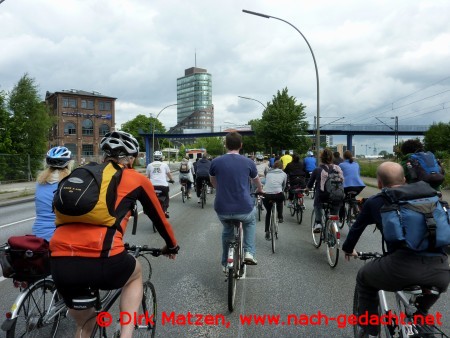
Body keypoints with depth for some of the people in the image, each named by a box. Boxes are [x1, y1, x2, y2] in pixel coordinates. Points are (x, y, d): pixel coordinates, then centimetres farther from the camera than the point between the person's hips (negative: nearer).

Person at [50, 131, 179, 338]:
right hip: (100, 260, -5)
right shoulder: (137, 179, 12)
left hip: (59, 262, 5)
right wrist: (172, 246, 42)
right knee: (135, 273, 31)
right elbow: (158, 217, 24)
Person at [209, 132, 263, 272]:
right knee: (250, 222, 34)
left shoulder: (216, 162, 0)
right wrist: (260, 189, 43)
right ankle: (249, 252, 19)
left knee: (227, 231, 32)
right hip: (244, 209, -1)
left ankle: (225, 264, 38)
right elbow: (256, 181, 20)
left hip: (222, 209, 1)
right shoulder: (248, 162, -1)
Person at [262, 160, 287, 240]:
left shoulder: (268, 173, 22)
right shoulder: (283, 174, 18)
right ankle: (280, 217, 33)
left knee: (268, 212, 26)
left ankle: (267, 231, 19)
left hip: (266, 195, 2)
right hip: (278, 195, -1)